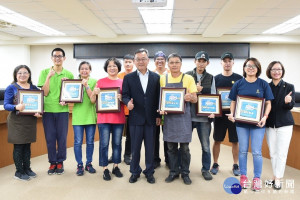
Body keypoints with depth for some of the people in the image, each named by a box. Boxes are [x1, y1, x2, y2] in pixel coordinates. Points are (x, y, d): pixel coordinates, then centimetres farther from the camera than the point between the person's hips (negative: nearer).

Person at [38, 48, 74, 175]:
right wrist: (49, 77, -15)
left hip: (62, 110, 0)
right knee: (50, 138, 6)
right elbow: (44, 93, -6)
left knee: (62, 138, 5)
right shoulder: (45, 72, 2)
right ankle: (52, 163, 22)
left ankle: (60, 162, 21)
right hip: (48, 110, 0)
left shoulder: (69, 74, 5)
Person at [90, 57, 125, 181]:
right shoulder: (101, 82, 5)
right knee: (104, 144, 1)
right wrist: (94, 93, -14)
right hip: (104, 118, -1)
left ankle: (116, 166, 24)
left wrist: (122, 98, -12)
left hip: (119, 118, 2)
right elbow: (93, 101, 6)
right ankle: (105, 169, 14)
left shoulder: (122, 82, 8)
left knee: (117, 143, 9)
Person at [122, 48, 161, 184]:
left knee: (150, 147, 9)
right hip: (135, 118, 0)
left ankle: (149, 172, 26)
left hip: (151, 118, 1)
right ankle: (135, 172, 26)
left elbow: (158, 97, 5)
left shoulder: (156, 77, 6)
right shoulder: (128, 78, 4)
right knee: (135, 147, 9)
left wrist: (158, 115, 2)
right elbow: (125, 95, 2)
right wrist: (128, 102, -21)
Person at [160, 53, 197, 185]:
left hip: (183, 117, -2)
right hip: (169, 117, 2)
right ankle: (173, 172, 26)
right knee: (171, 147, 10)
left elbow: (195, 99, 0)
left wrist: (190, 97, -23)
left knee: (184, 147, 5)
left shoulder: (188, 79, -1)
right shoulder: (163, 79, 7)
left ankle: (185, 173, 22)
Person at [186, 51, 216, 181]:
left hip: (204, 116, 1)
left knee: (206, 146, 7)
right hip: (188, 115, -1)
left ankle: (206, 169, 25)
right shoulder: (187, 76, 4)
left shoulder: (210, 78, 9)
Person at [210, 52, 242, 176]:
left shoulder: (239, 78, 3)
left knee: (235, 141, 8)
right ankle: (215, 164, 22)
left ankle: (235, 165, 24)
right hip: (220, 114, 0)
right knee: (217, 140, 7)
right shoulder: (216, 78, 4)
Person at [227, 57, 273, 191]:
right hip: (241, 122, 1)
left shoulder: (263, 84, 0)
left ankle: (257, 178, 19)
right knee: (243, 150, 10)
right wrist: (232, 114, -11)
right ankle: (243, 176, 25)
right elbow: (233, 101, 5)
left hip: (257, 123, -1)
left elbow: (268, 103, 1)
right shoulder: (238, 84, 3)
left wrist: (265, 117, -14)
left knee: (256, 152, 3)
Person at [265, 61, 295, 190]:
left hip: (284, 124, -2)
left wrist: (288, 101, -33)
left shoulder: (289, 87, -1)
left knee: (281, 153, 0)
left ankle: (278, 179, 12)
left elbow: (291, 106, -11)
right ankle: (275, 176, 25)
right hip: (270, 124, 2)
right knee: (273, 153, 11)